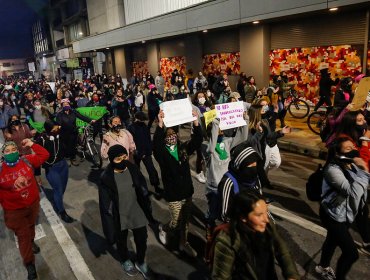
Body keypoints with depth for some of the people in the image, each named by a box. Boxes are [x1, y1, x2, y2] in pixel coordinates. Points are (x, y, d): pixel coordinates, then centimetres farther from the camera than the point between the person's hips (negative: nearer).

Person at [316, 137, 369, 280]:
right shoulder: (333, 169, -28)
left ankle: (323, 267, 52)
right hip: (333, 215, -8)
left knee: (333, 241, 27)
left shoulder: (352, 166, -3)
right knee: (351, 253, -5)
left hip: (346, 213, 8)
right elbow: (352, 192, -37)